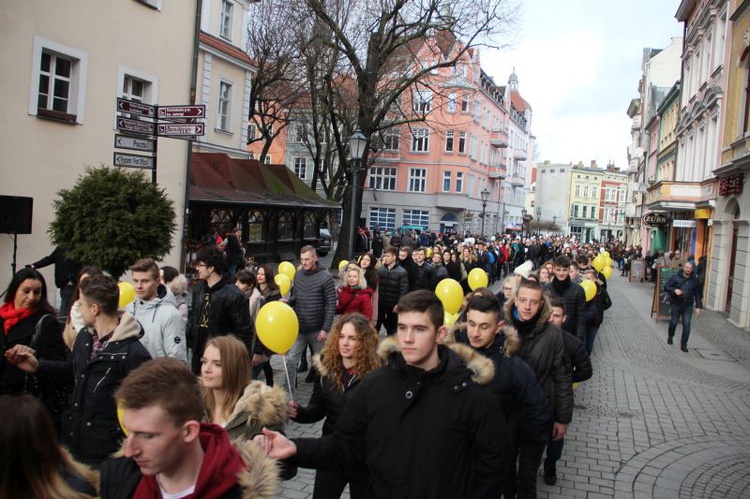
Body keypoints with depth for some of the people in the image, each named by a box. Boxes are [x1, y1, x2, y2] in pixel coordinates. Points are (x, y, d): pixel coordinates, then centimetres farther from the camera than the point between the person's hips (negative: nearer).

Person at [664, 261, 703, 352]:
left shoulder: (694, 280, 3)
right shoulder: (675, 276, -4)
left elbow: (697, 294, 8)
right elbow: (666, 287, -3)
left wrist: (698, 306, 3)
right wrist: (674, 290, -22)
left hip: (688, 306, 1)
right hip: (676, 305, -1)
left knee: (687, 325, -6)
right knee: (673, 322, 12)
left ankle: (683, 345, 3)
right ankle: (670, 337, 40)